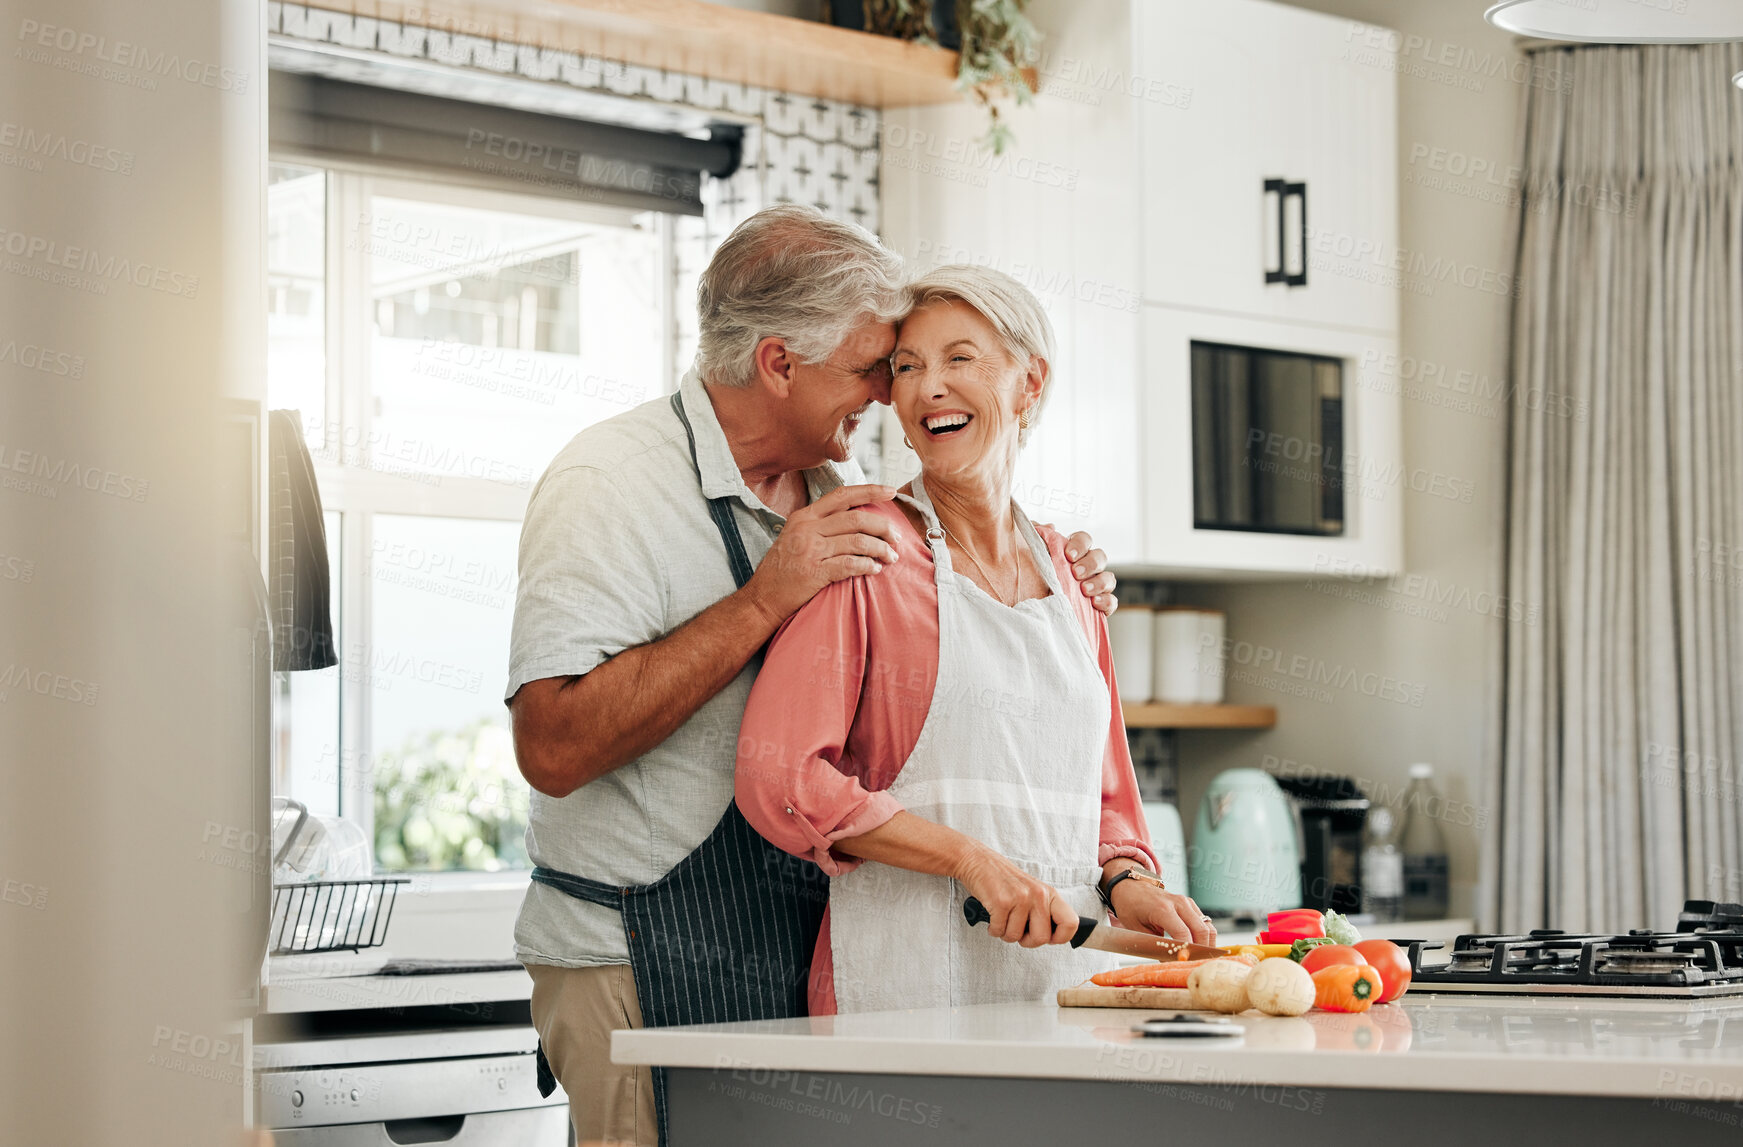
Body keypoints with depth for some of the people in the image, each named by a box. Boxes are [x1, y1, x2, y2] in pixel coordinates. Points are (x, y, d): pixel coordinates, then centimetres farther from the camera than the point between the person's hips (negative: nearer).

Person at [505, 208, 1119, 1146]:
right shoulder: (608, 483, -13)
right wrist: (763, 602, -24)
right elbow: (553, 747, -24)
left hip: (802, 958, 7)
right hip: (645, 975, -7)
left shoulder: (829, 491, 12)